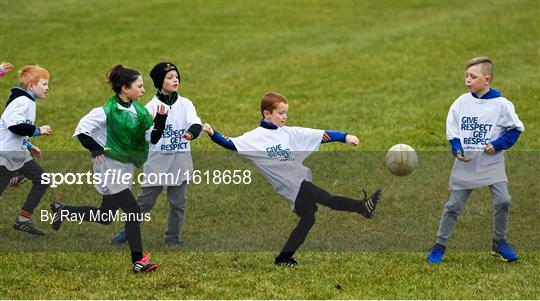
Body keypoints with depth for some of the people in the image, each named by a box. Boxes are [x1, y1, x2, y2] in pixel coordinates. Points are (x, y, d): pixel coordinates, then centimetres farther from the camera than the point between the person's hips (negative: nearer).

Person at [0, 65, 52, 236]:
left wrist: (29, 146, 23)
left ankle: (23, 220, 11)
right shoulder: (21, 102, -17)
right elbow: (15, 126, -29)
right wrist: (38, 131, -19)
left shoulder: (27, 101, 15)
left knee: (41, 180, 7)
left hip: (19, 153, 10)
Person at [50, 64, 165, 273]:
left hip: (126, 169, 8)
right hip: (111, 168, -8)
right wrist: (95, 149, -19)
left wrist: (160, 120, -14)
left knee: (106, 216, 15)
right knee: (133, 212, -12)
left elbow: (153, 138, 2)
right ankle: (138, 261, -7)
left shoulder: (139, 111, 5)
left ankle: (62, 210, 32)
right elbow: (82, 129, -12)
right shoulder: (108, 111, -16)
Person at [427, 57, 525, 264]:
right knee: (454, 205, 5)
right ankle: (440, 245, 15)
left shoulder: (501, 104, -8)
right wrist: (456, 148, -8)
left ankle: (499, 243, 7)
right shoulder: (462, 102, 0)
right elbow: (452, 128, 7)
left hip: (491, 162, -2)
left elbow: (515, 128, -1)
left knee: (502, 201, -12)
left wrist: (498, 144, -12)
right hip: (465, 164, 2)